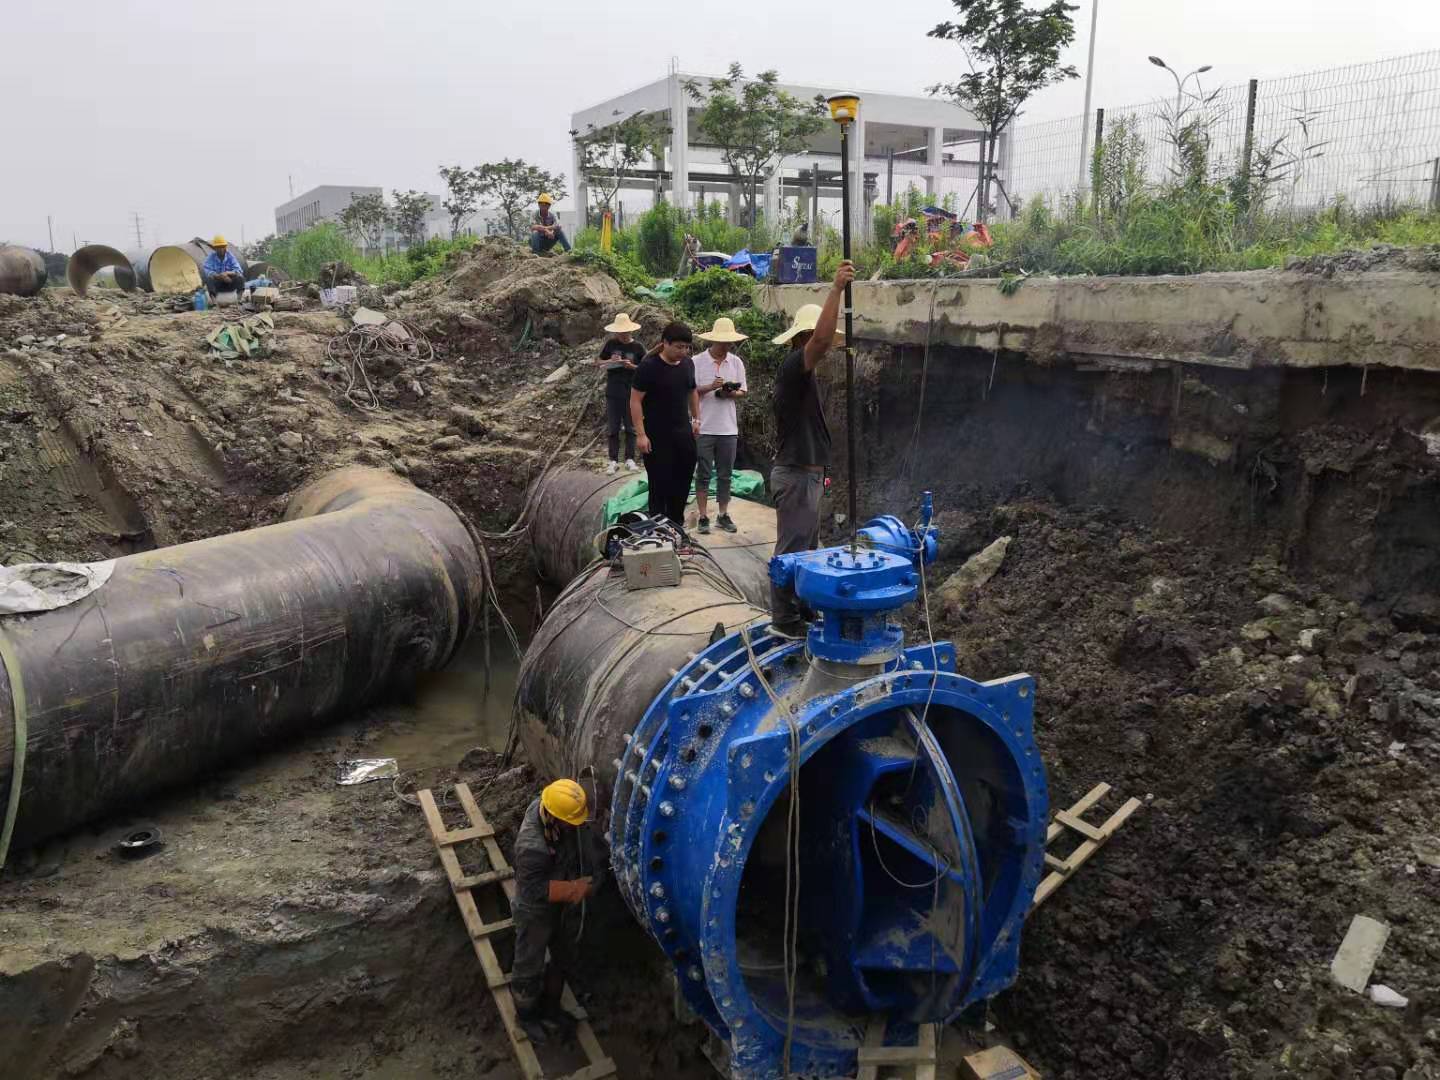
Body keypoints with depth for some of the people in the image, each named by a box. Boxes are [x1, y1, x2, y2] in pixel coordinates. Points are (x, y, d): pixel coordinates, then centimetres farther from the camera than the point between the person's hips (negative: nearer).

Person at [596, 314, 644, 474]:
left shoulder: (637, 347, -2)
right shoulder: (610, 344, 1)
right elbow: (599, 362, 9)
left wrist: (632, 366, -18)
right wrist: (610, 361, -11)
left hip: (631, 393, -1)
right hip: (613, 393, 1)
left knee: (630, 427, 6)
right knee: (612, 428, 5)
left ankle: (630, 459, 14)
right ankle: (613, 461, 11)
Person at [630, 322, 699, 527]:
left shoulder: (688, 364, 5)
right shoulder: (649, 367, -14)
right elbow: (635, 400, -14)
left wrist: (696, 419, 15)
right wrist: (641, 434, -18)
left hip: (683, 432, 6)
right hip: (657, 435, -6)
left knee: (683, 480, 11)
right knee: (660, 483, -1)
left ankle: (677, 523, 26)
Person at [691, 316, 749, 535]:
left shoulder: (736, 362, 7)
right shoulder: (697, 362, -4)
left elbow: (743, 392, 10)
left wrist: (731, 393, -11)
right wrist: (711, 387, -20)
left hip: (728, 428, 3)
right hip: (704, 427, -3)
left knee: (725, 475, 9)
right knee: (703, 474, 3)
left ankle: (723, 515, 19)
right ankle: (703, 517, 9)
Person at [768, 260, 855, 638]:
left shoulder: (798, 372, 16)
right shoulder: (794, 366, -16)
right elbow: (821, 339, -37)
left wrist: (817, 469, 25)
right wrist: (837, 289, -39)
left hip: (805, 472, 11)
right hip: (796, 476, -11)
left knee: (805, 548, 18)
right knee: (792, 550, -3)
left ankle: (800, 610, 30)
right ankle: (785, 621, 5)